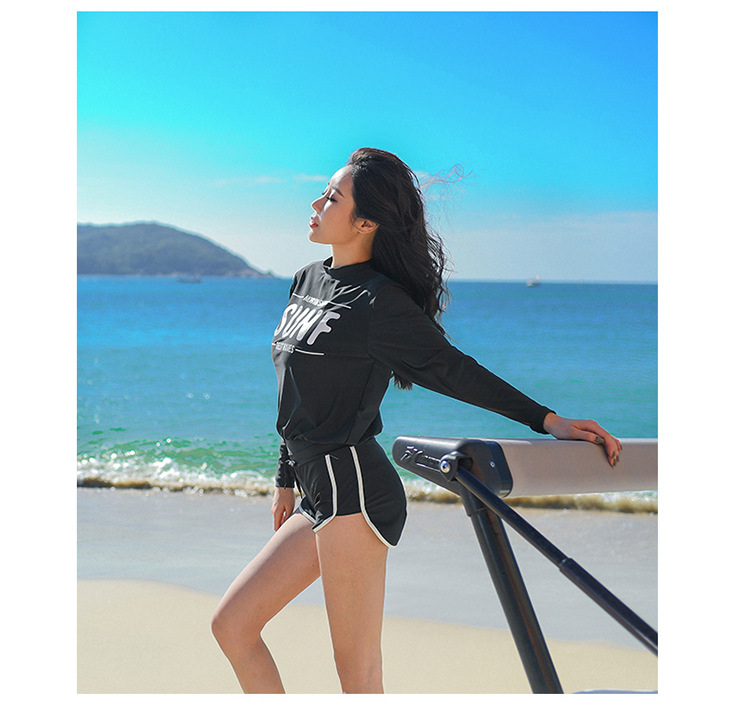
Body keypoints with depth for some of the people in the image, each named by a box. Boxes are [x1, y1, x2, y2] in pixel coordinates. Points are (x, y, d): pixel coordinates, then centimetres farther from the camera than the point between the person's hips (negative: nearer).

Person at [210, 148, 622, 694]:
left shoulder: (377, 302, -11)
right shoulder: (308, 282, 15)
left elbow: (454, 371, -7)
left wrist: (546, 420, -9)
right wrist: (287, 480, 28)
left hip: (353, 487, -9)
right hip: (321, 494, 9)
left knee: (359, 676, -7)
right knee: (232, 625, 11)